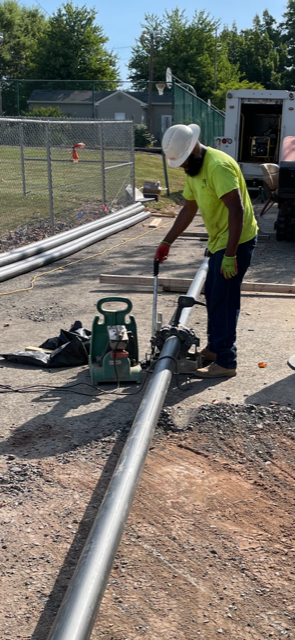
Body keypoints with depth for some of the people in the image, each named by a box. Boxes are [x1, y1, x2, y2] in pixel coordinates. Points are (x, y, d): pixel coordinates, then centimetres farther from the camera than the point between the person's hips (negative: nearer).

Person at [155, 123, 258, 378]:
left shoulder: (218, 165, -22)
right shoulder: (193, 169, 10)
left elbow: (237, 210, -28)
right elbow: (189, 209, 19)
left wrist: (230, 255, -29)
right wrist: (167, 242, 16)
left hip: (236, 241, -10)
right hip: (219, 242, 10)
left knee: (224, 300, -7)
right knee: (213, 295, 18)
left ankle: (225, 362, 2)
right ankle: (214, 348, 33)